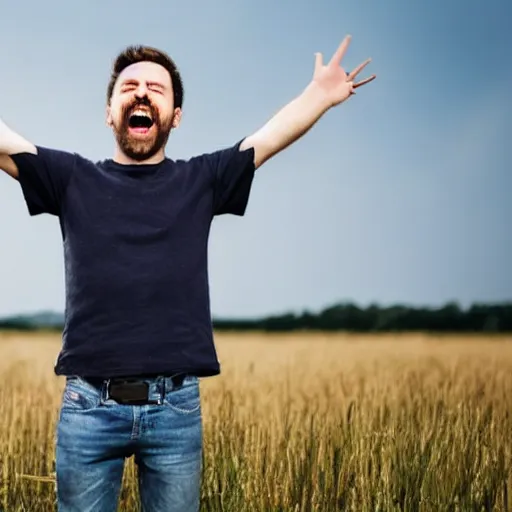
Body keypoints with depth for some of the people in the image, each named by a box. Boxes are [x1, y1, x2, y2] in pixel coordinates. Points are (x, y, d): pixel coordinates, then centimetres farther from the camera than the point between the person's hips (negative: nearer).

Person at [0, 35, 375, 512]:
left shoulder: (202, 180, 10)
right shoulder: (73, 179, 8)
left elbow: (273, 135, 3)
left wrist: (322, 93, -7)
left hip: (175, 406, 1)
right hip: (88, 405, 0)